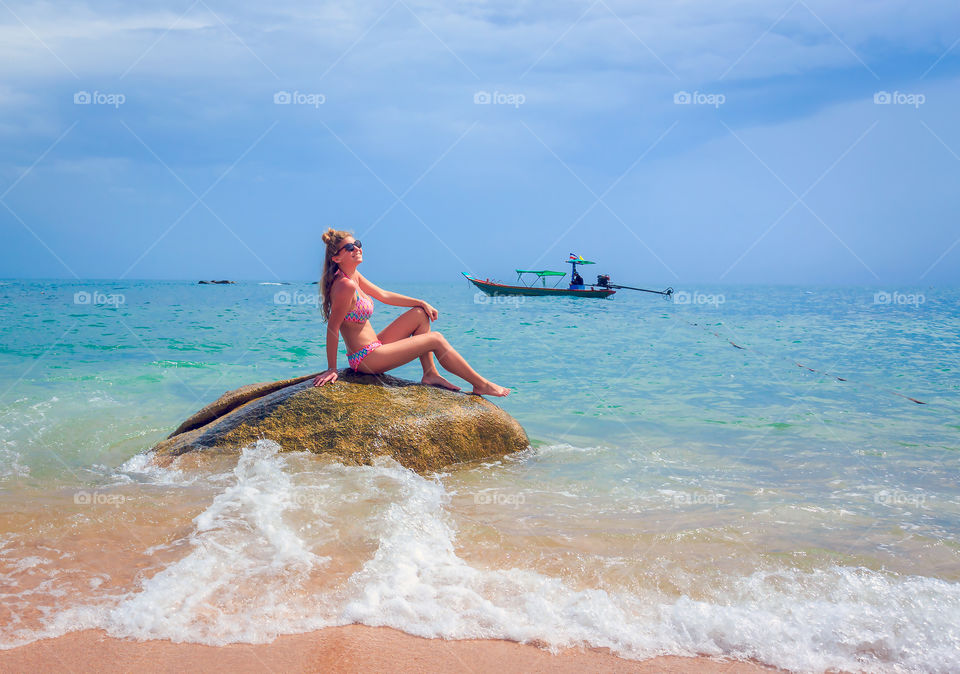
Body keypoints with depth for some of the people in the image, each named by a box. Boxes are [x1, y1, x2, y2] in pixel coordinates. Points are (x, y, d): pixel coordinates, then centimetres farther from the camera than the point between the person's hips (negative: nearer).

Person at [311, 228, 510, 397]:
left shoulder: (353, 275, 6)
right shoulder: (345, 285, -24)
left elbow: (383, 295, 15)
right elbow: (333, 327, -22)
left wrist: (421, 303, 13)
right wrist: (331, 369, -18)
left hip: (372, 347, 10)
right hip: (366, 358, -10)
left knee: (420, 314, 14)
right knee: (436, 339, -5)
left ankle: (430, 375, 13)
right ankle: (480, 385, 7)